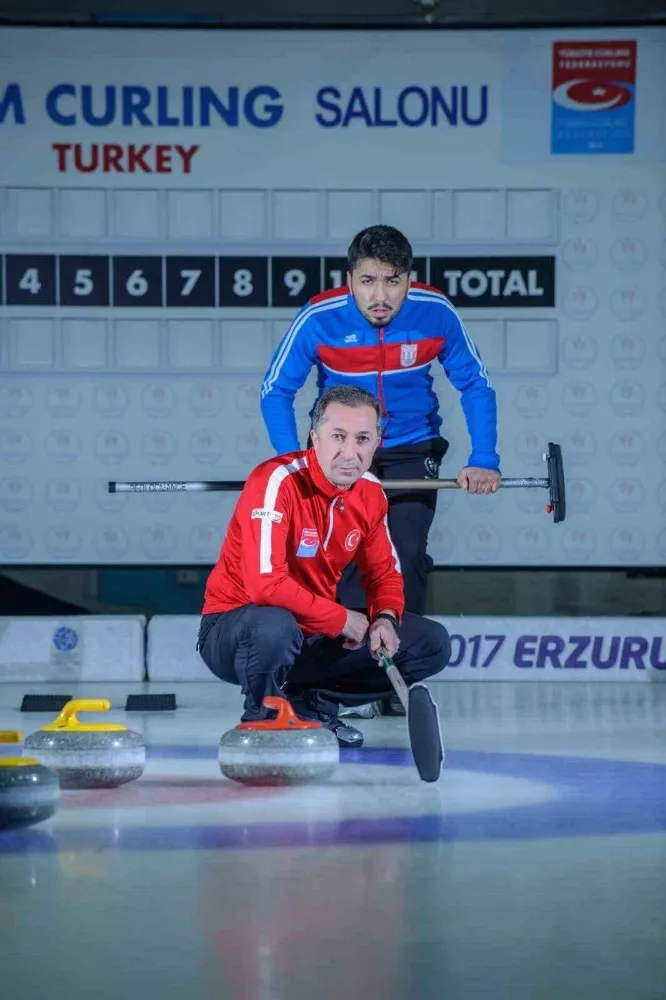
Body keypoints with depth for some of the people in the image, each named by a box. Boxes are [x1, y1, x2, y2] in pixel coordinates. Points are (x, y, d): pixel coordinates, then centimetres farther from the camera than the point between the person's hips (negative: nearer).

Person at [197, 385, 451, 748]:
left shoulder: (371, 493, -1)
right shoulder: (276, 481, -25)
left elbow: (385, 572, 11)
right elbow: (265, 585, -33)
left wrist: (386, 618, -12)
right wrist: (341, 619, -22)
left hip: (315, 634, 7)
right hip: (235, 625, -7)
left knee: (432, 643, 0)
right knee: (275, 628, -42)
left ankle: (311, 703, 6)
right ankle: (260, 717, -9)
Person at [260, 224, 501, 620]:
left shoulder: (437, 313, -19)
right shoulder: (318, 319, -22)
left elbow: (476, 385, -6)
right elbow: (276, 391, -12)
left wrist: (484, 461, -17)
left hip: (412, 451, 1)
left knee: (408, 555, -9)